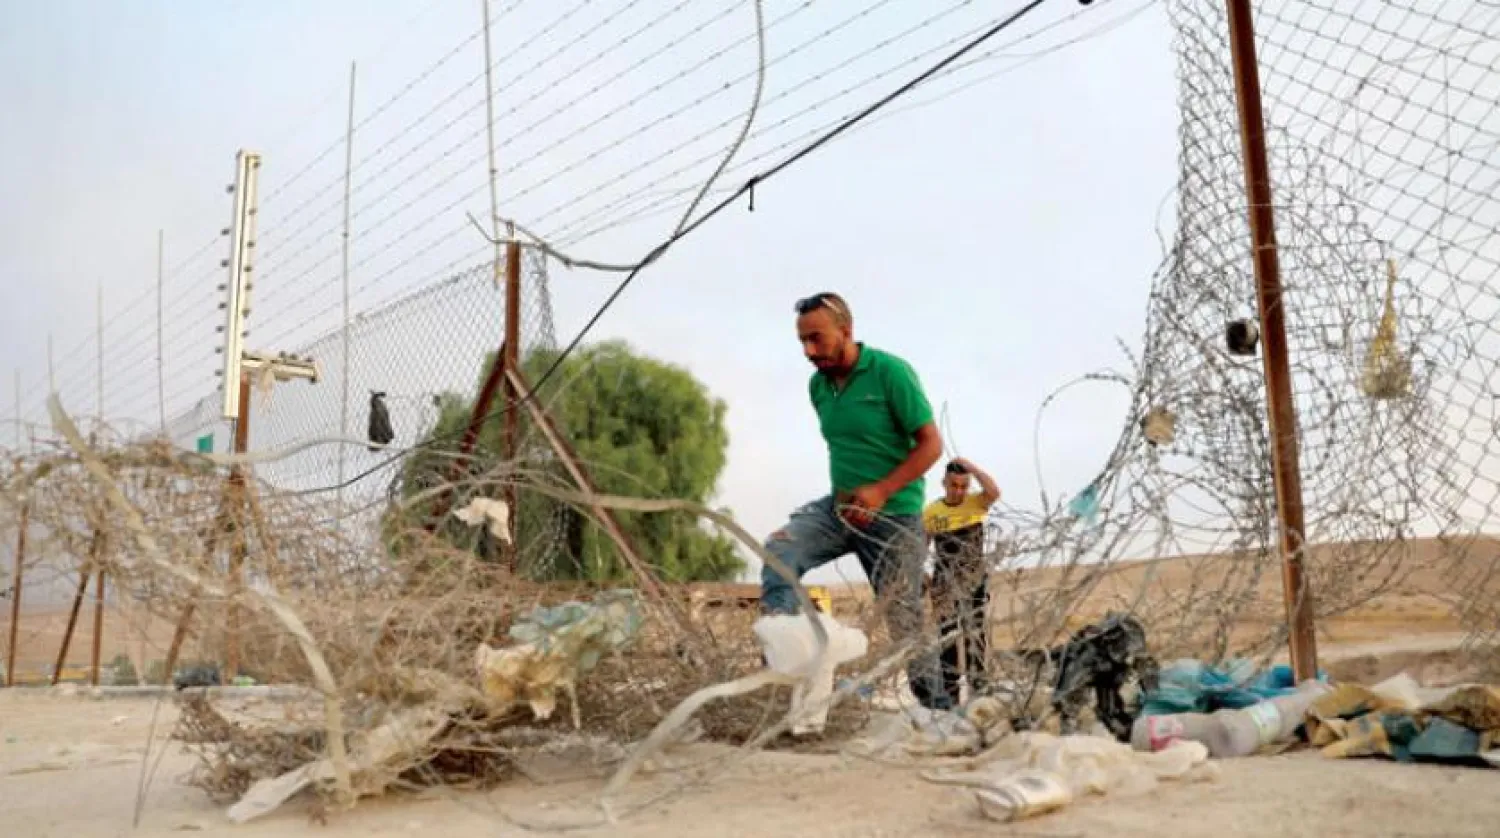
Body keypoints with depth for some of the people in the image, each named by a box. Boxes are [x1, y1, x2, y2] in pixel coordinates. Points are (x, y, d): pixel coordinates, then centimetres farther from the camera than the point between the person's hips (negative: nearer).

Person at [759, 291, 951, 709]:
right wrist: (848, 493, 9)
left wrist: (880, 491, -22)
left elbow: (931, 444, -13)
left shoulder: (891, 372, -13)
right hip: (838, 506, 6)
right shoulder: (818, 385, 6)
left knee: (904, 620, 0)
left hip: (893, 515, -6)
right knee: (778, 551, -19)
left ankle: (937, 709, 16)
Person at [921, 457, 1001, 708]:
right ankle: (950, 692, 9)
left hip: (975, 580, 0)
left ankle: (978, 688, 12)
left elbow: (994, 492, -24)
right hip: (945, 583, 0)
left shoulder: (976, 503, -3)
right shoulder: (930, 511, -2)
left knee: (976, 635, 5)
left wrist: (971, 467, -18)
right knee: (948, 637, 3)